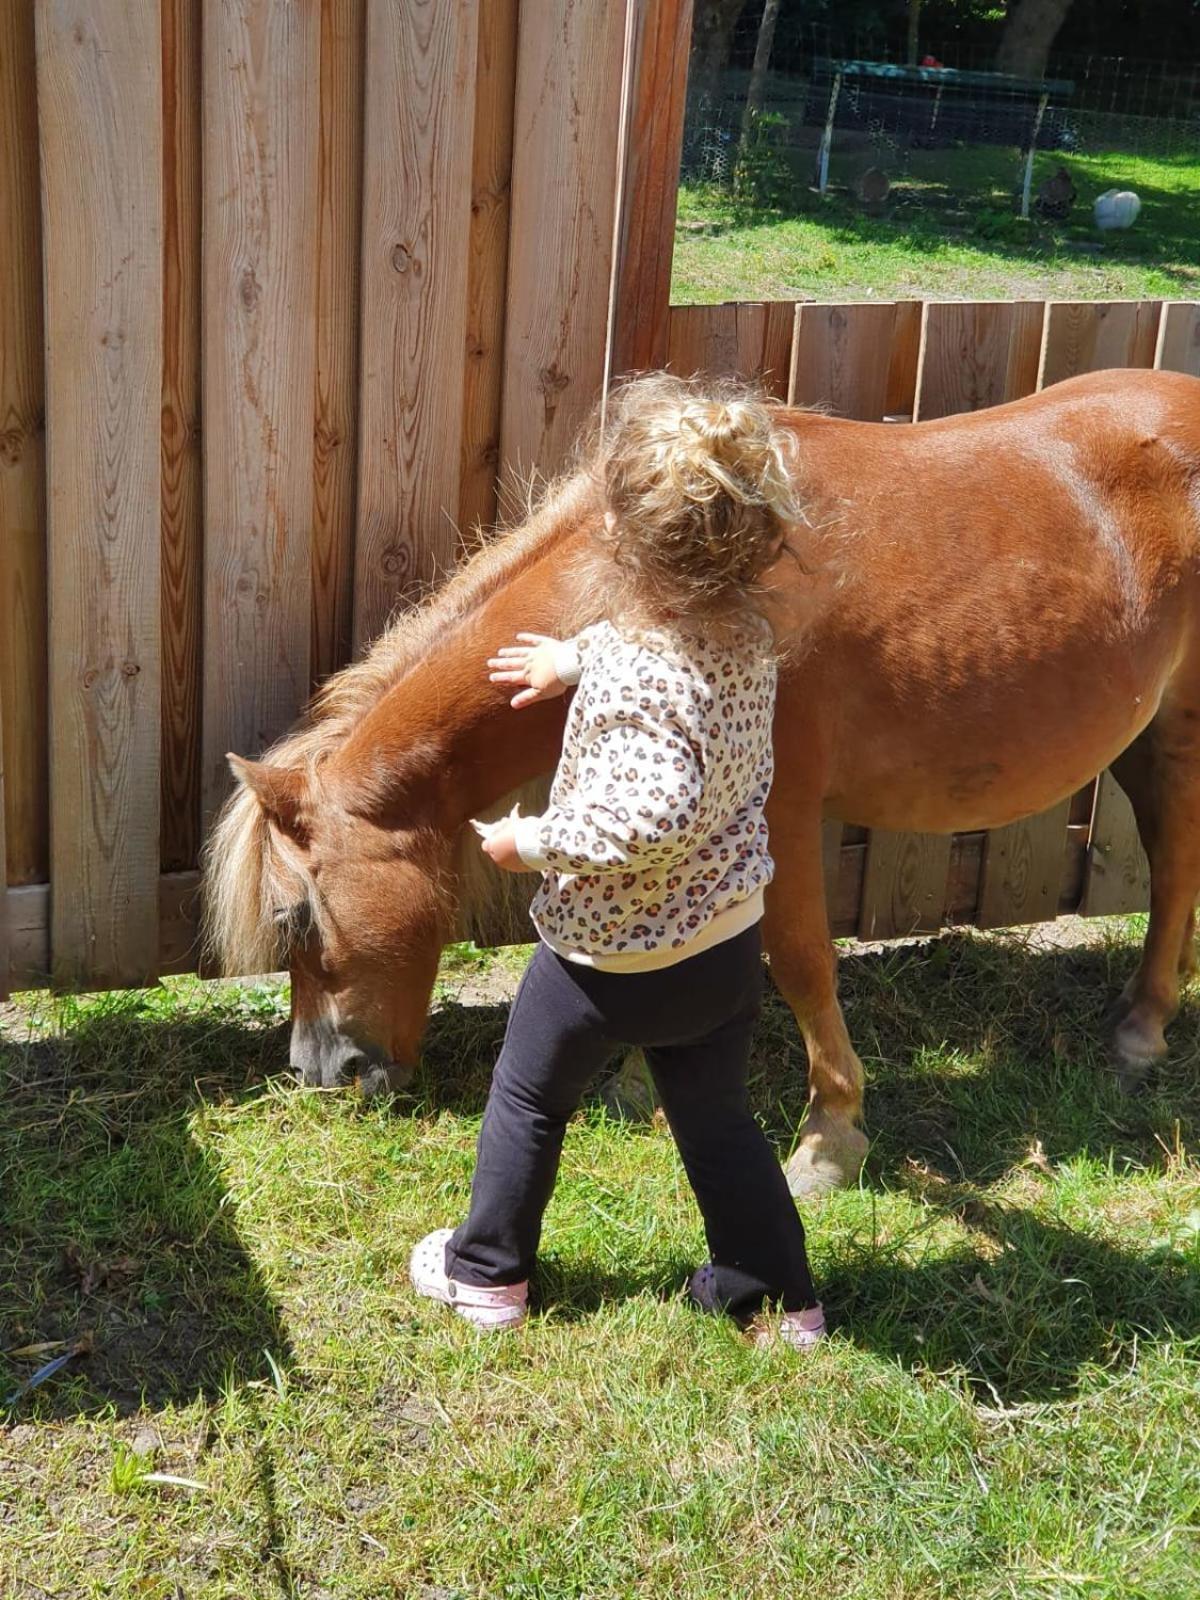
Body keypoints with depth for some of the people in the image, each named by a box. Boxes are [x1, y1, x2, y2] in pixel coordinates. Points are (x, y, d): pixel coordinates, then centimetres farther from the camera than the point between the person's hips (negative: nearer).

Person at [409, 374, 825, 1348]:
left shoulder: (638, 681, -31)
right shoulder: (746, 631, -7)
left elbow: (647, 820, -40)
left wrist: (532, 843, -26)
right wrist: (576, 657, 21)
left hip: (613, 952, -6)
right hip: (729, 940, 6)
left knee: (528, 1098, 18)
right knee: (717, 1119, 22)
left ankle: (487, 1274, 33)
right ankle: (781, 1298, 28)